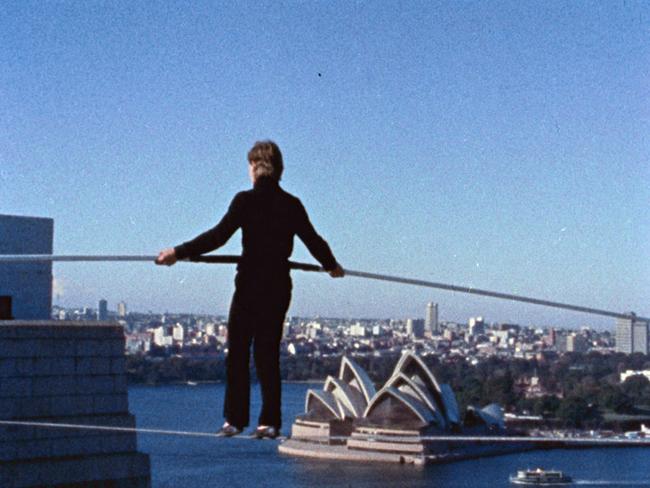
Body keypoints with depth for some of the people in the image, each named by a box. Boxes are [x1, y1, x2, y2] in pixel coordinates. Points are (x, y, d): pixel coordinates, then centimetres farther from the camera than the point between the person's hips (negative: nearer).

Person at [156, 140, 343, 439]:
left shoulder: (246, 201, -8)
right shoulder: (292, 205, 6)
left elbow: (218, 236, -15)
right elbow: (313, 240, 16)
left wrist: (178, 252, -12)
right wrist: (331, 265, 34)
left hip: (250, 285, -4)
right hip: (279, 287, 4)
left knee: (237, 351, 4)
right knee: (268, 353, 10)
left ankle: (235, 420, 3)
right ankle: (269, 422, 8)